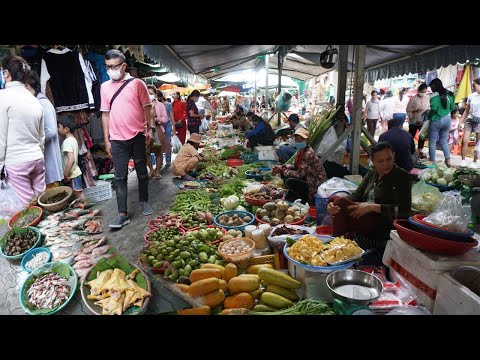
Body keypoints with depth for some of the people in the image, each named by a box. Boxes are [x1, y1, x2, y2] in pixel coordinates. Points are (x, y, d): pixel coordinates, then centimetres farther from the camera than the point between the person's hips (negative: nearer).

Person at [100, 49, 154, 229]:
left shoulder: (137, 83, -1)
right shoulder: (105, 87, 7)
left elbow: (147, 107, 3)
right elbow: (105, 114, 8)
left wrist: (150, 128, -5)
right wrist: (106, 140, 6)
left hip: (138, 136, -1)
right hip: (117, 139, 2)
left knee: (142, 172, 11)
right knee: (120, 177, 1)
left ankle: (144, 201, 29)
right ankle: (123, 213, 4)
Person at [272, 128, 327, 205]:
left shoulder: (308, 154, -25)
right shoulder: (301, 150, 3)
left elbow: (300, 174, -25)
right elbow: (296, 167, 13)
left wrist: (283, 171, -16)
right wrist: (282, 167, -3)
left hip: (315, 185, -9)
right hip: (308, 178, 9)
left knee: (289, 181, -24)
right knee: (285, 176, 4)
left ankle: (306, 199, -3)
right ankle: (294, 195, 16)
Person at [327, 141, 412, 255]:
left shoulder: (402, 176, -4)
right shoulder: (372, 174, 14)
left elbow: (404, 210, -14)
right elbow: (356, 195, 4)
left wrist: (372, 207, -24)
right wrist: (333, 205, -16)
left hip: (384, 228, -7)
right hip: (366, 221, 7)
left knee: (341, 202, -21)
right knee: (335, 199, -13)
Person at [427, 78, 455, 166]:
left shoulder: (434, 95, -12)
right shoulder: (449, 94, 7)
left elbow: (434, 109, -22)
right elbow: (452, 108, 13)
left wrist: (429, 115, -5)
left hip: (436, 120, -6)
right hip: (447, 120, 6)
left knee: (432, 142, 5)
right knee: (444, 141, 14)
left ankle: (432, 161, 6)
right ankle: (448, 160, 5)